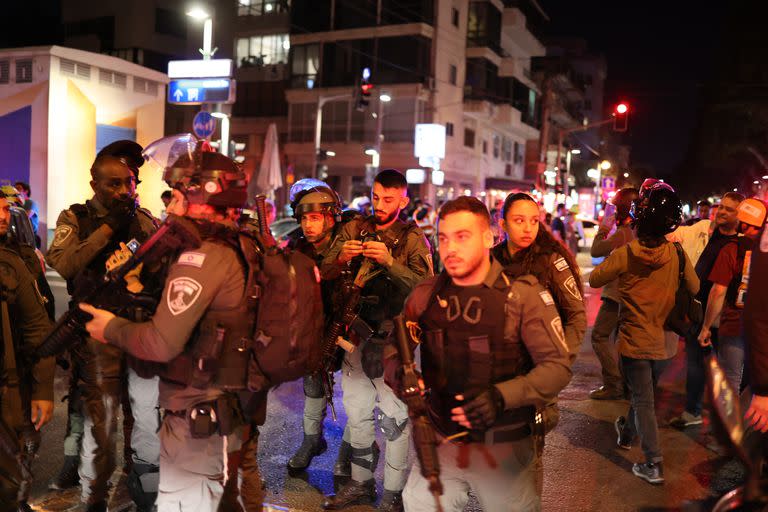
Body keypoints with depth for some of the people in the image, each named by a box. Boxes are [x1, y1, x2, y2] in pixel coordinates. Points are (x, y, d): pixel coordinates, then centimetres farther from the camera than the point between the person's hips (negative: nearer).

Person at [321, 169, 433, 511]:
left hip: (391, 339, -4)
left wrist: (390, 261, -29)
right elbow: (324, 274, 1)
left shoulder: (412, 238, -4)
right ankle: (360, 483, 33)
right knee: (356, 414, 16)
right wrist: (341, 259, -20)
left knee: (394, 419, -2)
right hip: (356, 335, 5)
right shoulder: (353, 229, 7)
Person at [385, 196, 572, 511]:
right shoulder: (425, 295, -1)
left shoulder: (523, 294, -13)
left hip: (505, 449, -3)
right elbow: (394, 352, 6)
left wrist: (501, 397, -27)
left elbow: (557, 366, -13)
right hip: (439, 444, 3)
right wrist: (399, 374, -18)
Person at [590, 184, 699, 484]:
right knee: (644, 394, 24)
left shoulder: (624, 254, -17)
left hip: (634, 341, -4)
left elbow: (594, 280, -5)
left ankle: (653, 464, 3)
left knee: (643, 401, 4)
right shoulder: (677, 254, -8)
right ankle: (626, 432, 46)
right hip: (663, 342, 4)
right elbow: (694, 288, 6)